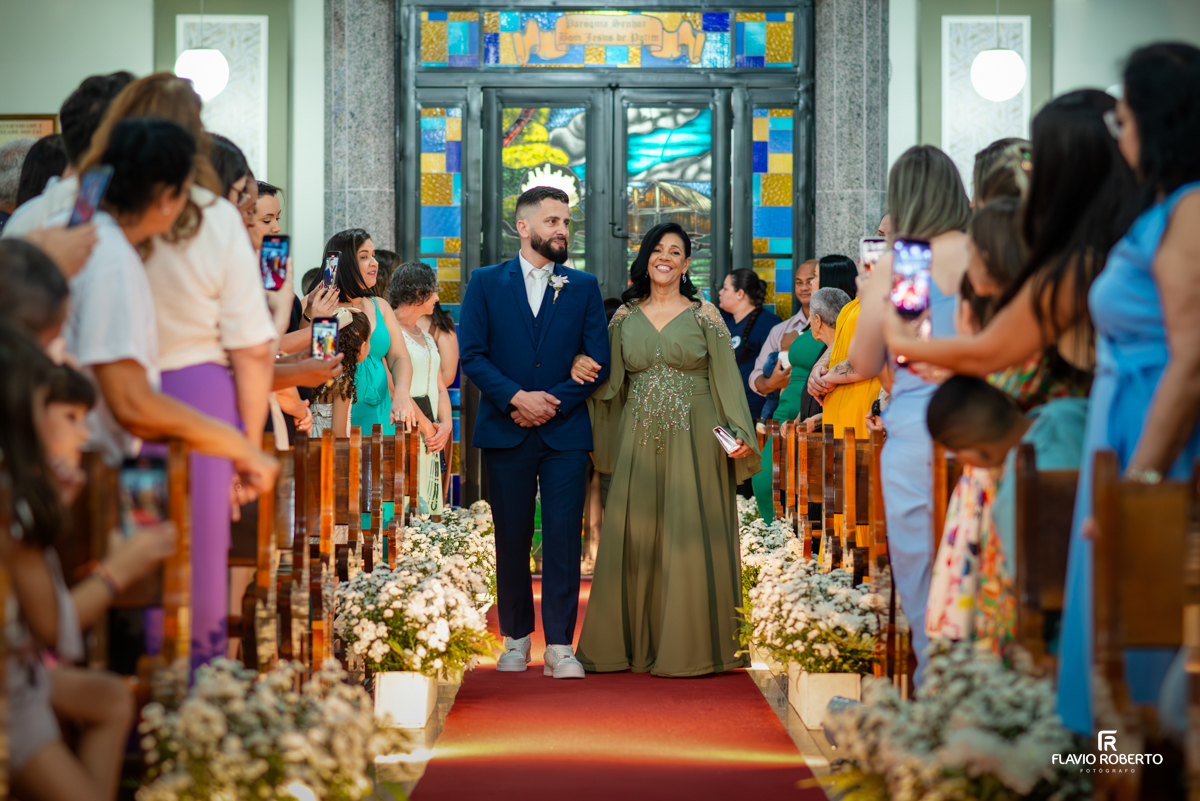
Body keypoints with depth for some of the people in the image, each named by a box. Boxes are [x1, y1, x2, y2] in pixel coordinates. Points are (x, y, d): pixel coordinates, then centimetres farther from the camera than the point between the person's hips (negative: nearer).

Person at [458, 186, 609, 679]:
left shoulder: (584, 287, 9)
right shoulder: (486, 283, 6)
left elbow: (598, 361, 3)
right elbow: (471, 355, -2)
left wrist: (552, 402, -9)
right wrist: (516, 397, -14)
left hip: (565, 432, 0)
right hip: (506, 431, 0)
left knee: (563, 537, -5)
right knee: (511, 539, 6)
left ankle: (559, 645, -3)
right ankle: (516, 637, 19)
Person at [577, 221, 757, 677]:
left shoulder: (705, 315, 2)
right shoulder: (625, 318, 10)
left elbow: (727, 379, -2)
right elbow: (610, 383, 13)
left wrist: (738, 434, -12)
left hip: (693, 440, -3)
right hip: (639, 441, 3)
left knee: (690, 538, -4)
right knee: (634, 538, 2)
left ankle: (692, 645, 2)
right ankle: (634, 642, 10)